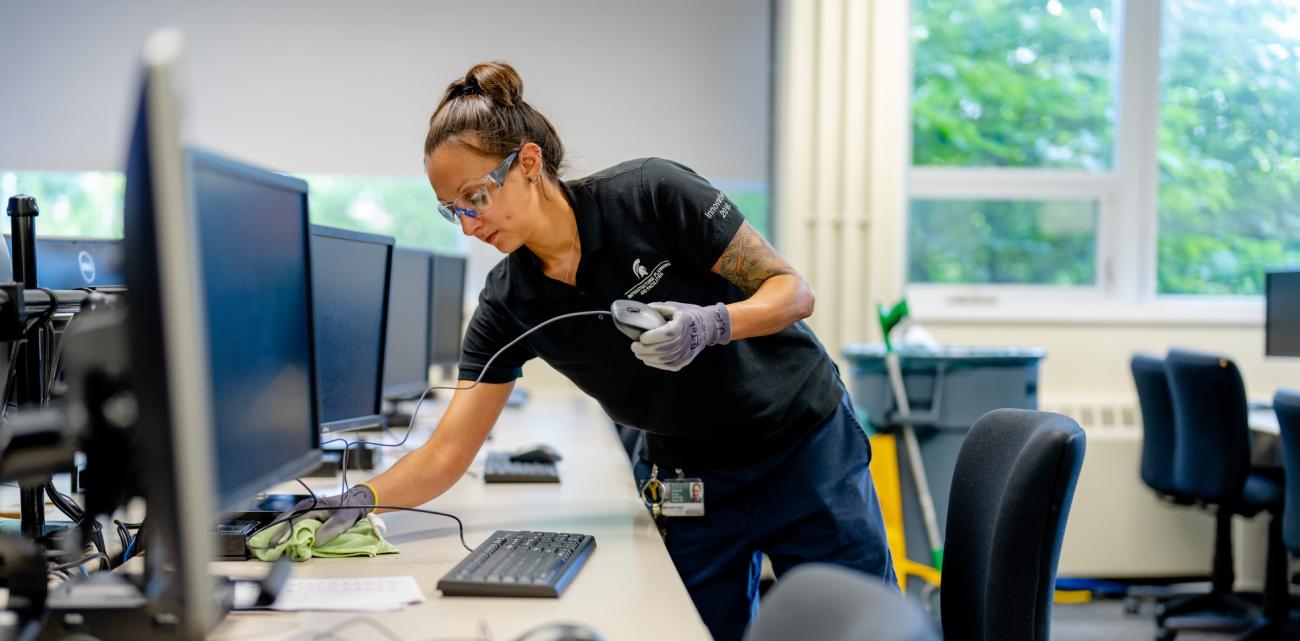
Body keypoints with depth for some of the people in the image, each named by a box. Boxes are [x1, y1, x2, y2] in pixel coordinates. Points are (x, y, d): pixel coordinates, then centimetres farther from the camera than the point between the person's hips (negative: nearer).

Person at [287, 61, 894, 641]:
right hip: (687, 483, 3)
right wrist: (359, 499, -28)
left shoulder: (652, 193, -21)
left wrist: (711, 325, -34)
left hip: (805, 451, -3)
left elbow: (793, 290, -16)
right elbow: (444, 457, -12)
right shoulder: (507, 304, -10)